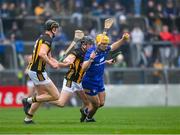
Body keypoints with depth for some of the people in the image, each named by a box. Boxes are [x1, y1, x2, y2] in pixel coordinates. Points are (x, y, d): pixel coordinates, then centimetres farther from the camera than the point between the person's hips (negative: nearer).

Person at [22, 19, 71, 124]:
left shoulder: (42, 38, 18)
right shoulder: (47, 39, -13)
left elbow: (49, 58, 26)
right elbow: (42, 54, -30)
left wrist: (64, 64, 27)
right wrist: (52, 64, -20)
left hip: (33, 70, 10)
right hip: (38, 72, -10)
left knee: (42, 95, 22)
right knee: (55, 96, -6)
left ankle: (28, 118, 23)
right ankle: (29, 100, -5)